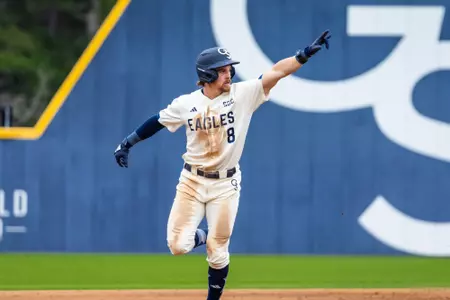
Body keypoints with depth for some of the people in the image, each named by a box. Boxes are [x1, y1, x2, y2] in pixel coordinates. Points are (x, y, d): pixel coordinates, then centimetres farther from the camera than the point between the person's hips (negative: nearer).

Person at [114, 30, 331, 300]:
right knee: (178, 246, -6)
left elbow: (275, 73, -18)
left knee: (218, 253, 2)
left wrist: (307, 53, -28)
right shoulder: (186, 104, -5)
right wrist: (128, 143, 12)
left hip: (226, 185, -1)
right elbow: (157, 122, 9)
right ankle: (201, 237, 29)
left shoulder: (243, 94, -9)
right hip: (192, 181, 1)